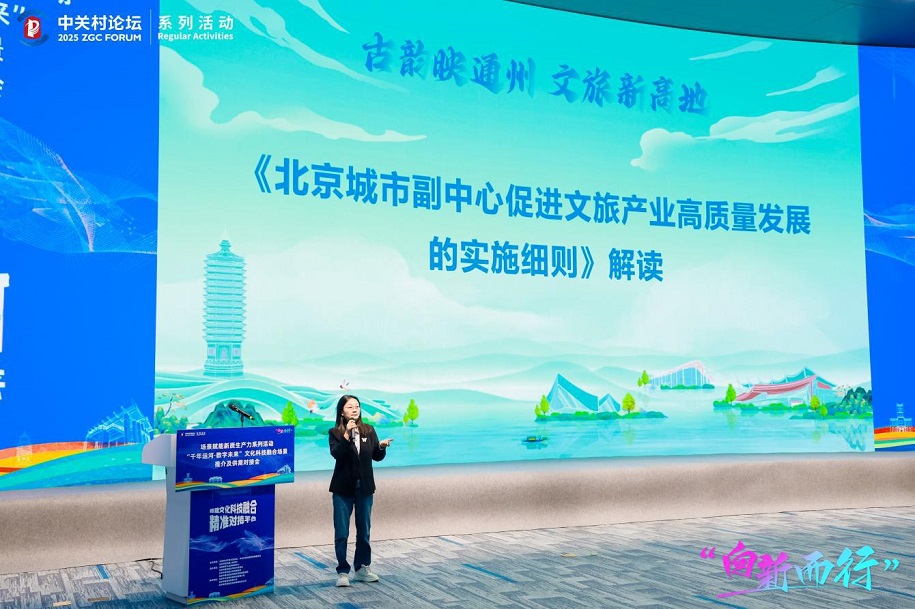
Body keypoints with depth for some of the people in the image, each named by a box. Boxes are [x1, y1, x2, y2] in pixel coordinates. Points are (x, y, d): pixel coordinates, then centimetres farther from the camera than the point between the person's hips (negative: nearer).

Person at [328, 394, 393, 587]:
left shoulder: (369, 430, 3)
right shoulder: (335, 433, -6)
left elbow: (377, 457, 3)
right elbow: (336, 454, -22)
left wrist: (382, 446, -17)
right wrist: (346, 434, -31)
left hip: (364, 487, 3)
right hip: (343, 488, -3)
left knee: (364, 530, 12)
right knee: (341, 533, 1)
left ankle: (362, 568, 25)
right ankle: (342, 571, 10)